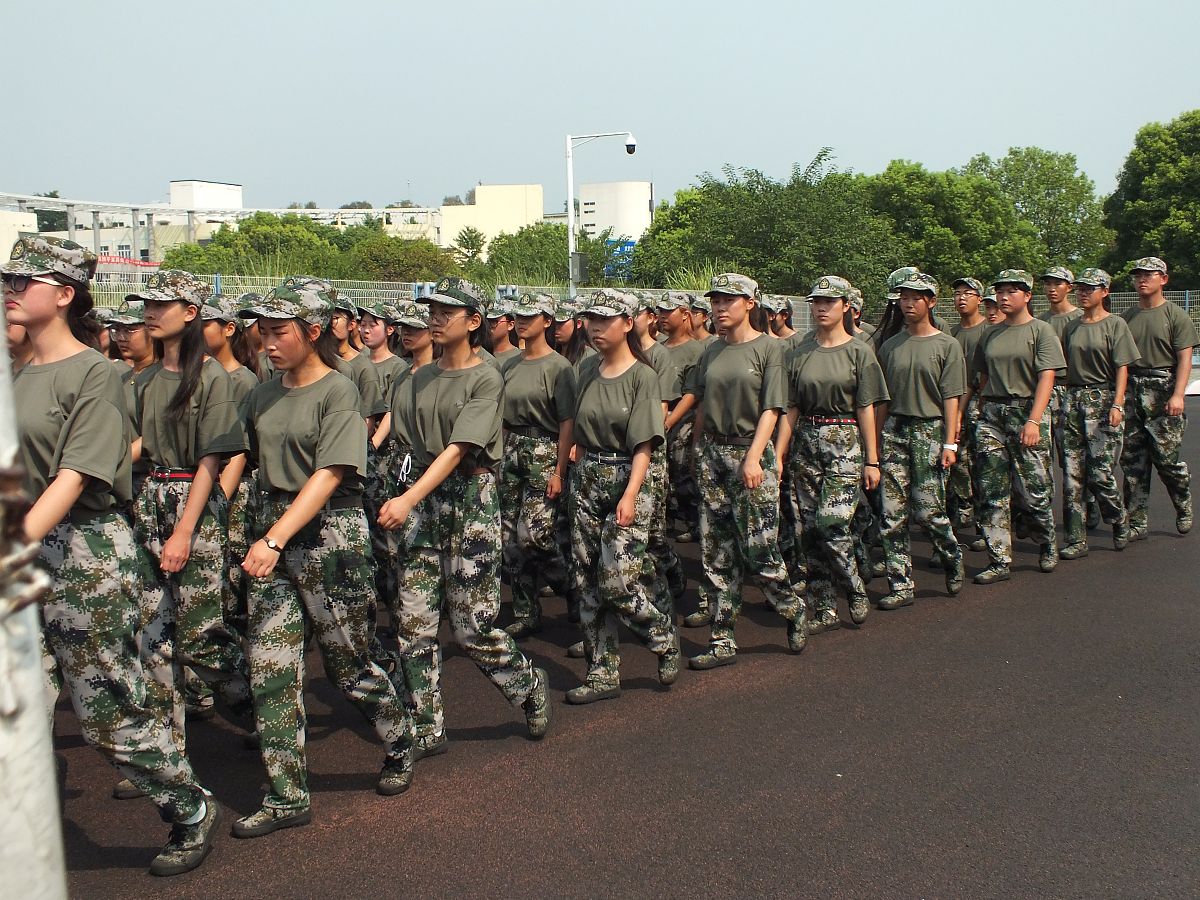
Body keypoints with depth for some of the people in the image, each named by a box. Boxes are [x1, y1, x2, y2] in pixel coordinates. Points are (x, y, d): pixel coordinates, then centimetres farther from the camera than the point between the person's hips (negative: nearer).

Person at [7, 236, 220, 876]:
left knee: (107, 707, 4)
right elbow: (18, 470, 12)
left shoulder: (93, 372, -10)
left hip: (85, 551, -6)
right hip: (26, 554, 7)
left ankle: (193, 811, 23)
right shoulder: (19, 374, 11)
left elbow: (74, 479, -19)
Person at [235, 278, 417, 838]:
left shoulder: (338, 391, -10)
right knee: (271, 666, 1)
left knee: (347, 660, 6)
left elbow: (329, 475, -20)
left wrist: (275, 539, -27)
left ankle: (401, 746, 33)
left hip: (329, 533, -6)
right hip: (271, 528, 6)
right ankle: (287, 797, 12)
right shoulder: (264, 394, 9)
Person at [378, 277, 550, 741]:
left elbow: (458, 449, -18)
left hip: (471, 498, -5)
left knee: (472, 625, -1)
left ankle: (530, 687, 25)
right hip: (423, 498, 5)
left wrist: (409, 499, -27)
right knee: (414, 621, 2)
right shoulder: (417, 380, 12)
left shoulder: (486, 379, -7)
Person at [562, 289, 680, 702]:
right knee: (588, 583, 5)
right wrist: (578, 473, 10)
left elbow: (643, 446, -14)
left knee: (617, 582, -11)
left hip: (626, 480, -6)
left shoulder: (642, 376, -8)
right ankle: (603, 672, 14)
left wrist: (630, 495, -22)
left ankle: (665, 639, 16)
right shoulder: (587, 370, 9)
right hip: (586, 480, 6)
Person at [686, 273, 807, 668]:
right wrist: (700, 452, 11)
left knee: (758, 547, -5)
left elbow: (770, 409, -10)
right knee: (716, 553, 4)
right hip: (712, 454, 5)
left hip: (751, 452, -5)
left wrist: (753, 457, -20)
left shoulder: (768, 347, -4)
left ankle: (793, 610, 23)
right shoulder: (711, 352, 11)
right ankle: (722, 642, 11)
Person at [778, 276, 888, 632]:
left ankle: (857, 592, 11)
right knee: (806, 529, 1)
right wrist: (778, 456, 2)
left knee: (832, 524, -14)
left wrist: (871, 460, -5)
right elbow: (791, 409, 8)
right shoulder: (799, 353, 9)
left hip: (845, 443, -4)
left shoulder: (859, 352, 1)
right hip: (805, 442, 4)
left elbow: (866, 409, -2)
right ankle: (824, 609, 12)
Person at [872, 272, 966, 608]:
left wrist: (950, 443, -10)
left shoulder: (947, 346, 2)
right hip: (894, 429, 4)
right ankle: (900, 585, 7)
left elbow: (951, 398, -3)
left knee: (928, 510, -6)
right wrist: (876, 439, 10)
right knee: (892, 512, -1)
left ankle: (952, 560, 23)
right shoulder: (890, 346, 12)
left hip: (930, 429, -3)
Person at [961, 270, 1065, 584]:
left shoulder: (1041, 331, -1)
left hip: (1027, 411, -4)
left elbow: (1046, 378, -10)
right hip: (991, 413, 5)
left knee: (1033, 490, -2)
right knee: (991, 491, -1)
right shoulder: (991, 334, 15)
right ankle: (1000, 562, 4)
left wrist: (1034, 420, -20)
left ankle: (1048, 545, 26)